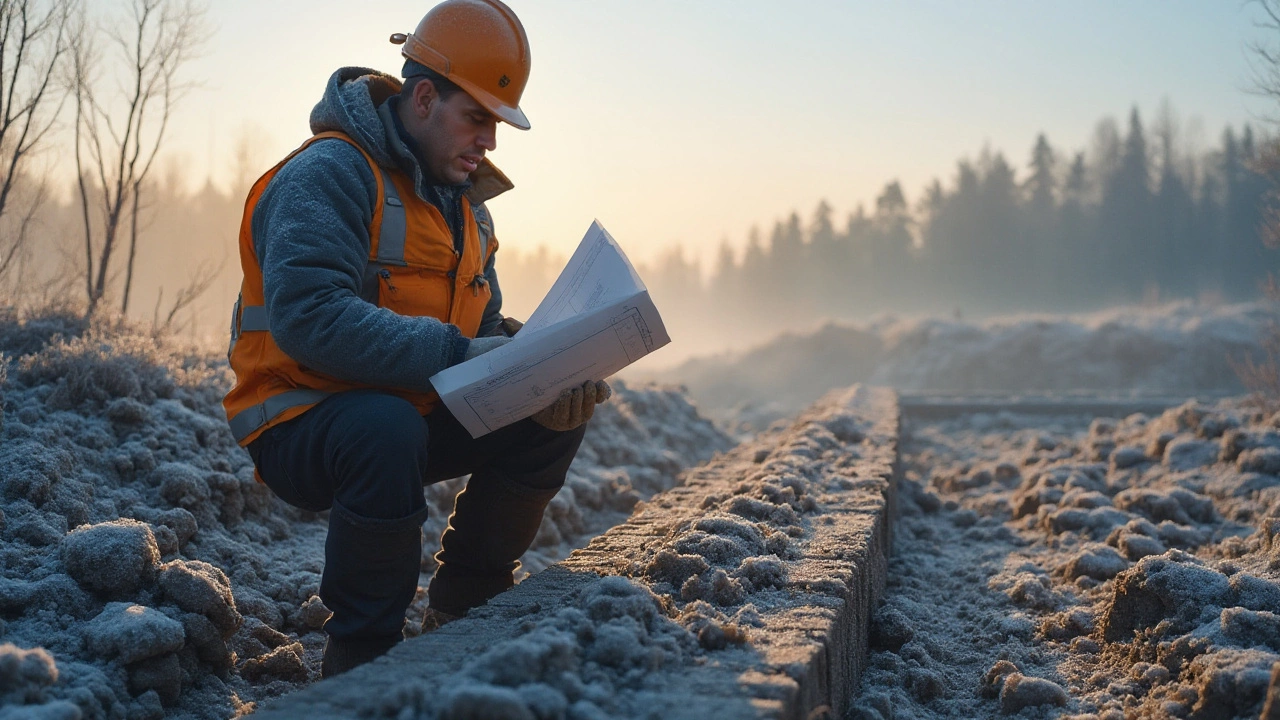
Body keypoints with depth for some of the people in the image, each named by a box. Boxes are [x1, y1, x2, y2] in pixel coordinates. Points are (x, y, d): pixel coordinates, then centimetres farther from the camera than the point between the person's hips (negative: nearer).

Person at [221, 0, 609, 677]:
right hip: (301, 428, -8)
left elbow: (485, 326, 10)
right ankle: (361, 658, -19)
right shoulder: (329, 175, -17)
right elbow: (310, 318, -31)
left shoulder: (463, 202, 12)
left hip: (414, 412, 8)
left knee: (554, 412, -6)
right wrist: (454, 351, -33)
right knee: (388, 431, -40)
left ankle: (462, 604, 9)